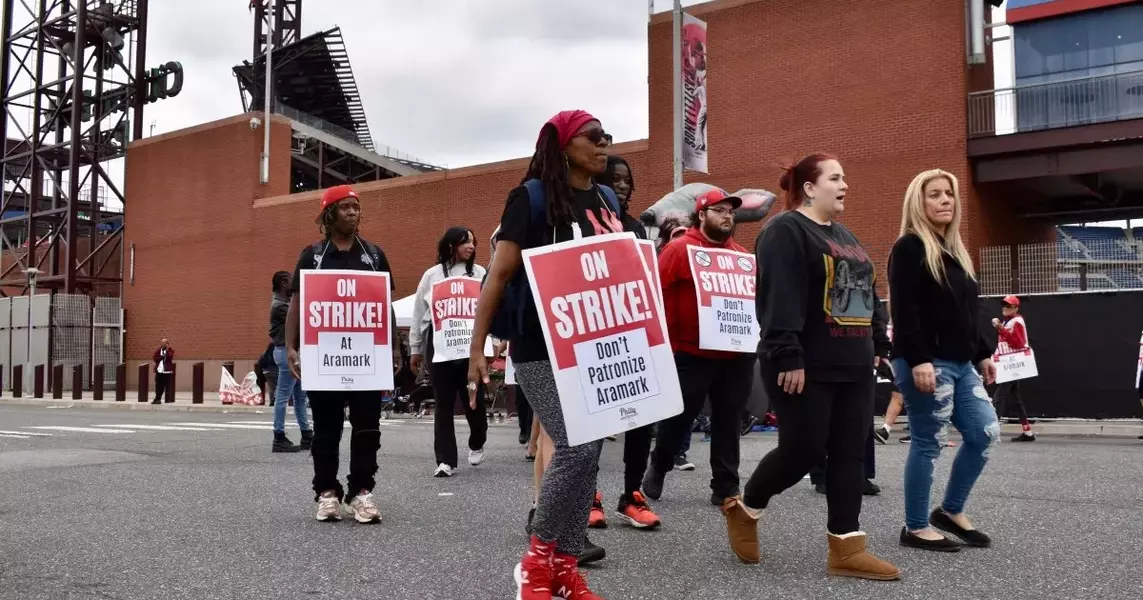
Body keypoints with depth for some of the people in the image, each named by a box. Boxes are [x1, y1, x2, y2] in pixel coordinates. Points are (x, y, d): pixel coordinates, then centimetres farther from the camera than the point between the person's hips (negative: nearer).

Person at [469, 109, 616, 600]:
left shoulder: (606, 200, 11)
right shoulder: (532, 197, -8)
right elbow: (499, 274, -9)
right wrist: (477, 348, -11)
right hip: (541, 348, -7)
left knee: (587, 453, 5)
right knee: (577, 447, -16)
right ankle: (537, 559, 4)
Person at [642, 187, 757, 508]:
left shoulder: (742, 255, 11)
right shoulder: (679, 249, -6)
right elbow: (661, 297, -10)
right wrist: (668, 343, -14)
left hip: (737, 355, 5)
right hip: (692, 354, -5)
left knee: (728, 422, 9)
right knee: (679, 417, 7)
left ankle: (726, 487, 17)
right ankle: (658, 467, 30)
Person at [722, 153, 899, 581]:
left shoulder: (843, 235, 20)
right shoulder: (785, 231, -10)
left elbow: (867, 293, 25)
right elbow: (779, 298, -20)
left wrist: (879, 344, 20)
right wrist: (787, 357, -26)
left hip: (853, 366, 9)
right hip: (805, 368, -9)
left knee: (850, 453, 5)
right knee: (803, 450, -3)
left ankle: (845, 549, 9)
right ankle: (744, 509, 21)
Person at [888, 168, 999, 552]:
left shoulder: (955, 251, 19)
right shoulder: (909, 248, -9)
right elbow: (904, 311, -18)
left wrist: (982, 354, 21)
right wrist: (918, 361, -25)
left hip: (960, 364, 9)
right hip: (927, 363, -9)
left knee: (985, 433, 8)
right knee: (928, 444, -3)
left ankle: (951, 512, 23)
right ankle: (916, 528, 9)